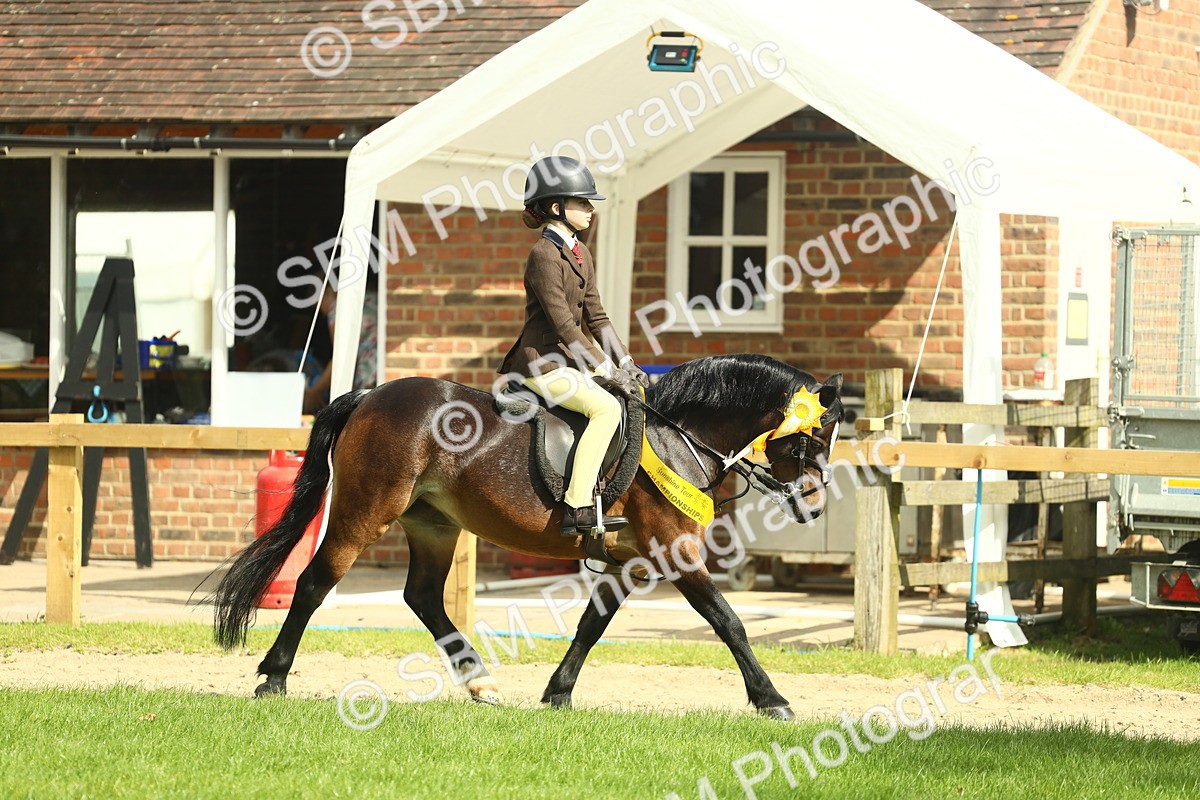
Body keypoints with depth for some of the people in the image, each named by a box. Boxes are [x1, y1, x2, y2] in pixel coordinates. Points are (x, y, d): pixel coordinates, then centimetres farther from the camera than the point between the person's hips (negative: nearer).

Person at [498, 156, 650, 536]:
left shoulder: (580, 253, 13)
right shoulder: (544, 255, -16)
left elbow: (595, 316, 15)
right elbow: (563, 324, -21)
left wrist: (626, 362, 5)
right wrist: (607, 370, -21)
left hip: (567, 360, 10)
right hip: (542, 363, -10)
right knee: (607, 407, -27)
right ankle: (577, 509, -30)